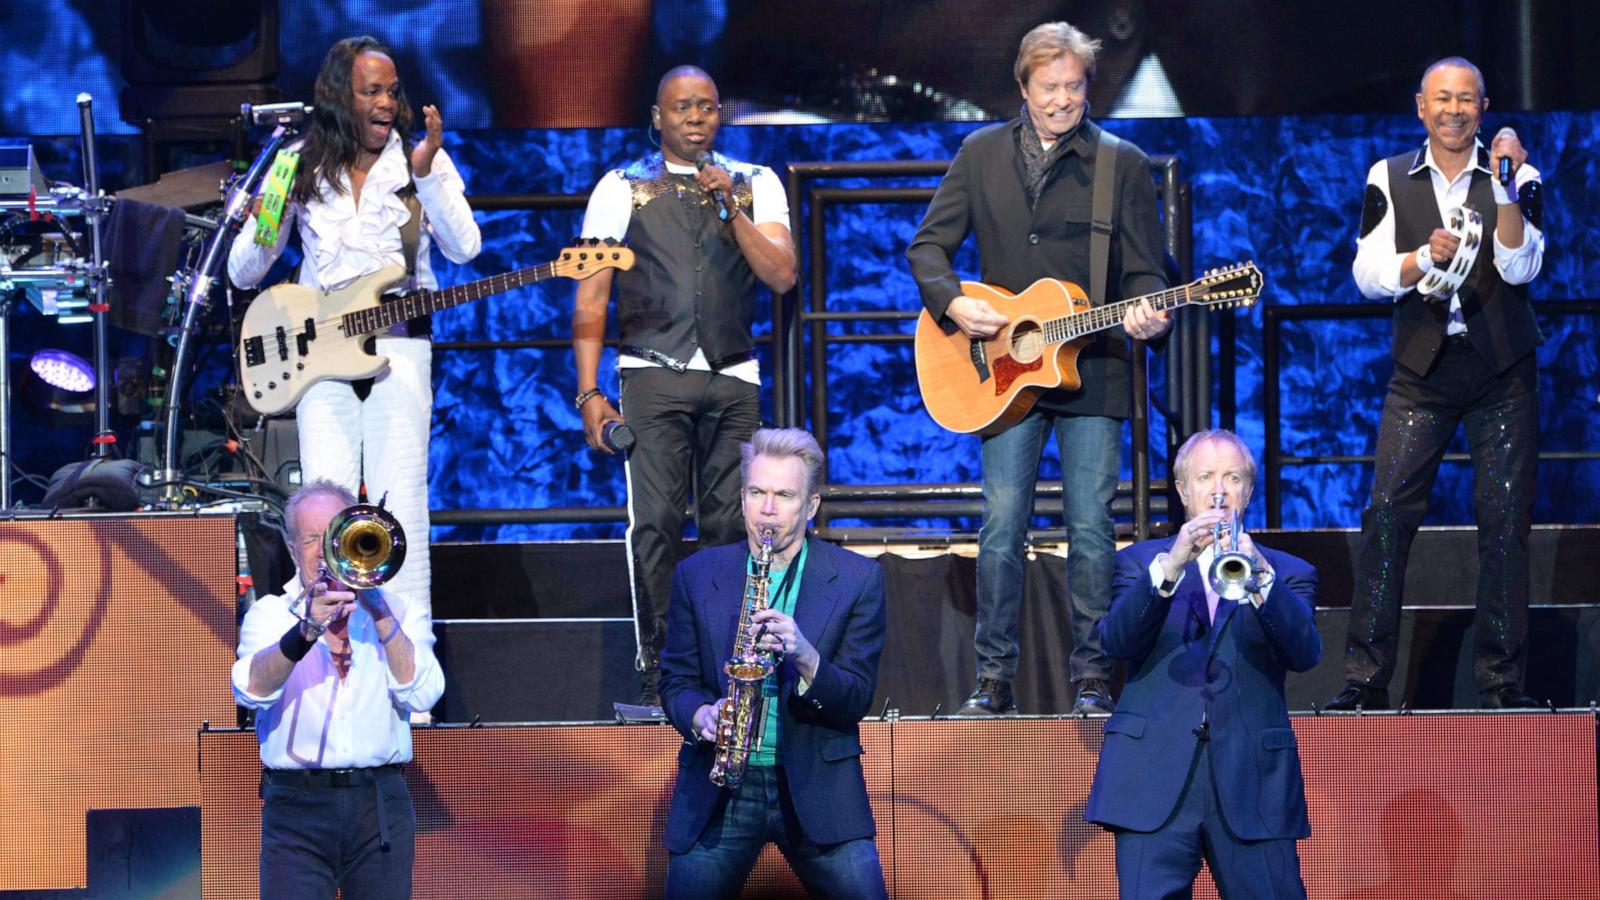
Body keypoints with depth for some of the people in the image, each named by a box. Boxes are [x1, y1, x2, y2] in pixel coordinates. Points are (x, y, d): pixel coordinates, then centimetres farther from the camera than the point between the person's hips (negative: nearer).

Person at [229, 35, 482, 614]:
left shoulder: (423, 159, 6)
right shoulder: (301, 168, 9)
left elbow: (464, 248, -7)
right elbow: (243, 273, 10)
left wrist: (426, 175, -18)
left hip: (398, 343, -1)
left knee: (400, 498, -7)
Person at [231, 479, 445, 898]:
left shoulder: (401, 612, 13)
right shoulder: (270, 613, 10)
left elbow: (421, 694, -4)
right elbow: (252, 690, -11)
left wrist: (380, 614, -11)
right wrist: (306, 631, -27)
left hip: (380, 805, 1)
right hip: (297, 806, -1)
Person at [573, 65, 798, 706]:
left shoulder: (755, 185, 12)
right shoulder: (623, 189, 7)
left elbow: (782, 275, 0)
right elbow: (590, 298, 5)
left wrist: (732, 208, -11)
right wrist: (589, 392, -3)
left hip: (733, 377, 2)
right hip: (654, 375, -2)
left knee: (731, 525, 0)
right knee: (655, 523, -11)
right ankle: (658, 671, -8)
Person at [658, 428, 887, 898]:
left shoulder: (858, 579, 1)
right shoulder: (697, 575, 7)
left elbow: (858, 697, -3)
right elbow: (676, 679, 9)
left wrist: (805, 657, -22)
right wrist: (701, 716, -13)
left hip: (818, 787, -1)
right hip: (720, 785, 1)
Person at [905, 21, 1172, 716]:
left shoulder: (1121, 164, 3)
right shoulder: (982, 154, 8)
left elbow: (1143, 269, 2)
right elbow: (928, 246, 11)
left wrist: (1149, 315, -20)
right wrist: (952, 303, -8)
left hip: (1092, 370, -1)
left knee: (1091, 527, -3)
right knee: (1001, 525, -2)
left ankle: (1091, 679, 6)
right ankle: (994, 679, 5)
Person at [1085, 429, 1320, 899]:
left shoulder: (1288, 573, 15)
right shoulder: (1140, 562, 14)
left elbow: (1305, 653, -5)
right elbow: (1117, 640, -6)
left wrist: (1260, 578, -22)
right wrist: (1169, 567, -21)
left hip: (1251, 781, 1)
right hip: (1156, 777, -1)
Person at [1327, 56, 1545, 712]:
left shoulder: (1515, 178, 3)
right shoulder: (1390, 179, 7)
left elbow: (1521, 267, -10)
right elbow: (1370, 274, -2)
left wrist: (1503, 185, -21)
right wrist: (1426, 257, -20)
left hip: (1501, 368, 0)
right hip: (1422, 368, 1)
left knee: (1504, 520, -2)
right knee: (1387, 512, -9)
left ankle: (1502, 678, 5)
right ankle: (1366, 678, -6)